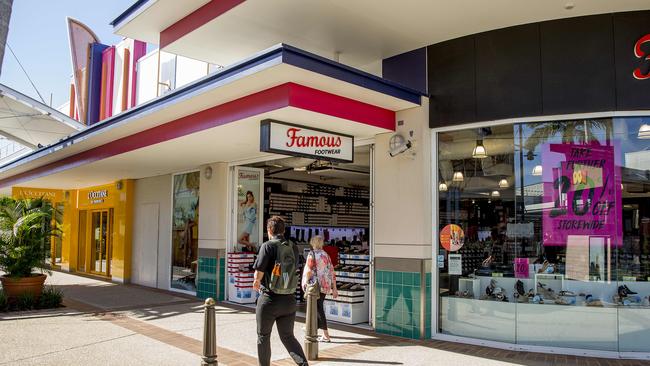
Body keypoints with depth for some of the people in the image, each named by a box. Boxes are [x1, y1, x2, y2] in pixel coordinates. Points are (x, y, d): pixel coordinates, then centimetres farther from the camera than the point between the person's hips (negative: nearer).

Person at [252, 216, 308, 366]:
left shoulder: (268, 246, -12)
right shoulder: (293, 247, 4)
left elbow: (259, 272, -16)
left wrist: (257, 282, 7)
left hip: (269, 299, -5)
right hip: (289, 299, 5)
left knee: (263, 336, 15)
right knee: (288, 336, 15)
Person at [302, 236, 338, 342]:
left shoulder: (312, 254, -6)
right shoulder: (326, 255, 12)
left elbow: (309, 271, -15)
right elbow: (332, 272, 10)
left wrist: (306, 283, -3)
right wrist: (334, 289, 12)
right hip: (325, 286, 7)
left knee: (318, 309, -3)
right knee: (318, 307, 18)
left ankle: (326, 335, -5)